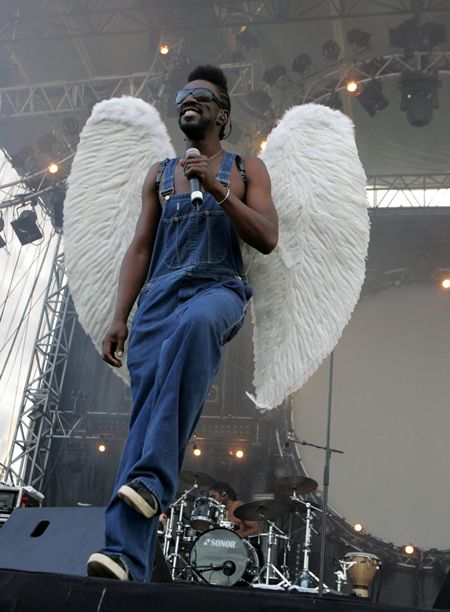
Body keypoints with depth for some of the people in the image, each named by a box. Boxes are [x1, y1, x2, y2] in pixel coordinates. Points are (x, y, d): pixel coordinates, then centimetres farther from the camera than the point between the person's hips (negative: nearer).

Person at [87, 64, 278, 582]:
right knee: (145, 416, -15)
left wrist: (216, 188, -8)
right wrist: (119, 319, 5)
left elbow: (267, 239, 3)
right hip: (161, 293, 3)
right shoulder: (160, 174, 24)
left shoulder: (246, 169, 17)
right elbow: (139, 249, 17)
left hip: (218, 288, -3)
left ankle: (153, 476, -44)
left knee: (195, 322, -41)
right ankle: (125, 557, -21)